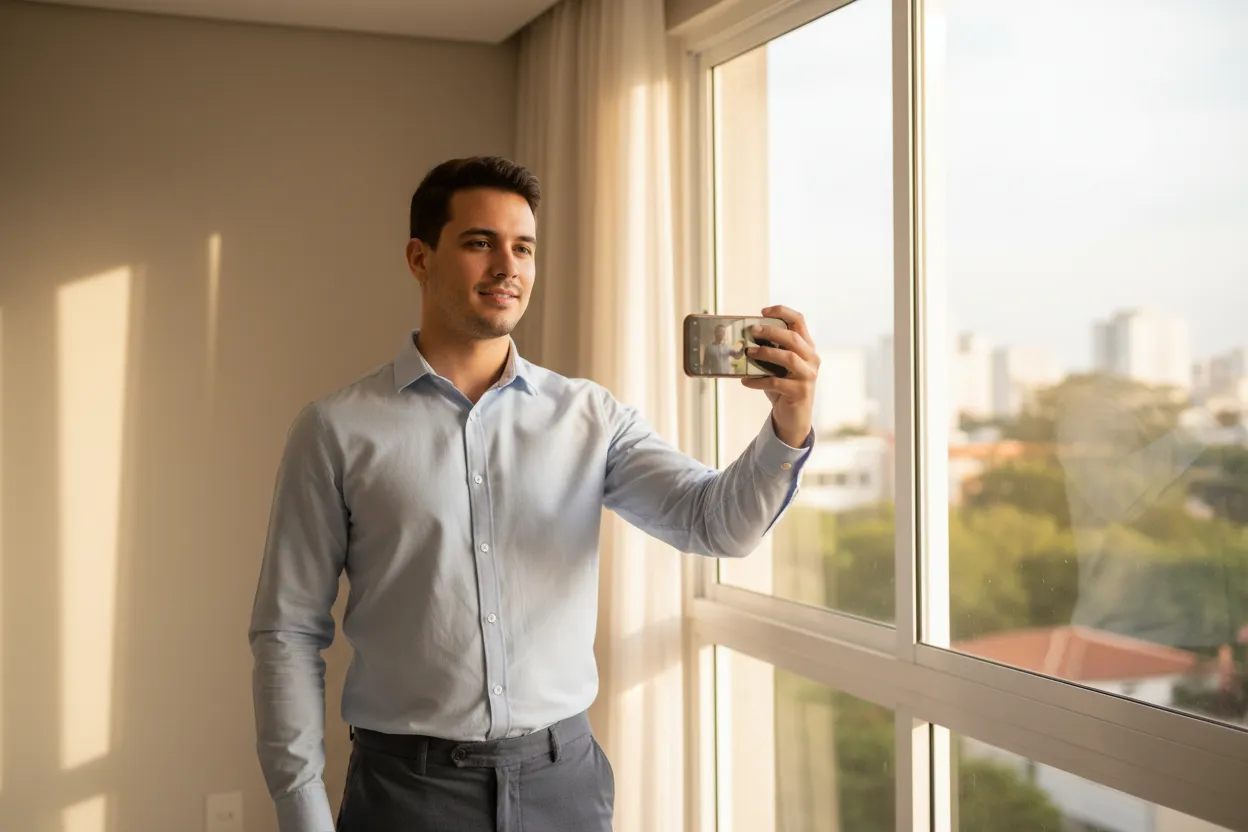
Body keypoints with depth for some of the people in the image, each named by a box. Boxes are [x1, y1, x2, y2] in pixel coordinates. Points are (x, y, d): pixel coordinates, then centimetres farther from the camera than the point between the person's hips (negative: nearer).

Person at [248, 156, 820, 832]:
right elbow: (289, 631, -3)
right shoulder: (337, 429, -4)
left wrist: (790, 420, -26)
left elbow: (717, 523, -8)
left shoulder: (588, 416, 2)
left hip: (564, 776, 2)